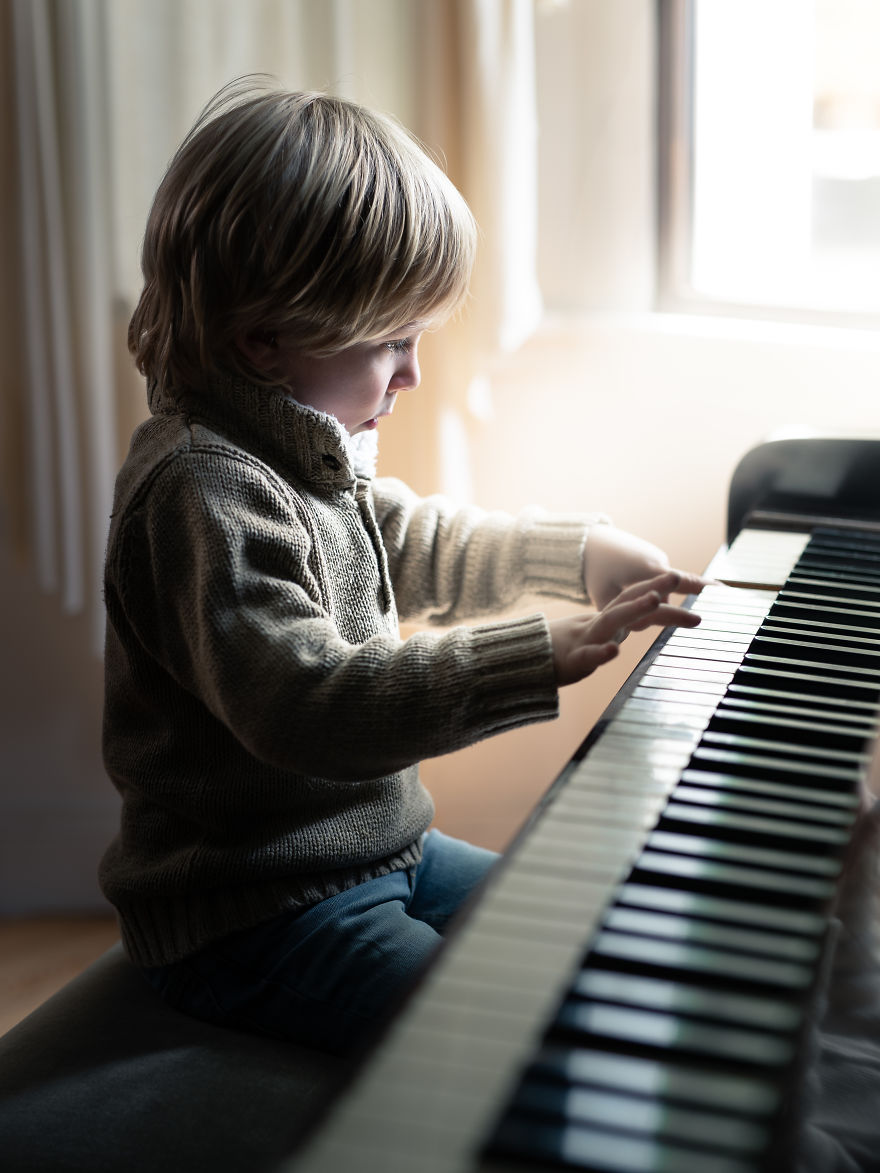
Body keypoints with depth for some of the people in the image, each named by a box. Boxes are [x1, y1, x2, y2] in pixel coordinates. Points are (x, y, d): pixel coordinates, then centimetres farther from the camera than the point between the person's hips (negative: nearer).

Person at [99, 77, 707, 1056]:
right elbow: (307, 705, -37)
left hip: (374, 851, 10)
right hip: (251, 919, -10)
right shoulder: (203, 493, -26)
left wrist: (576, 553, 14)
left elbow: (417, 550, 26)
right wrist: (550, 654, -38)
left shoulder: (306, 449, 8)